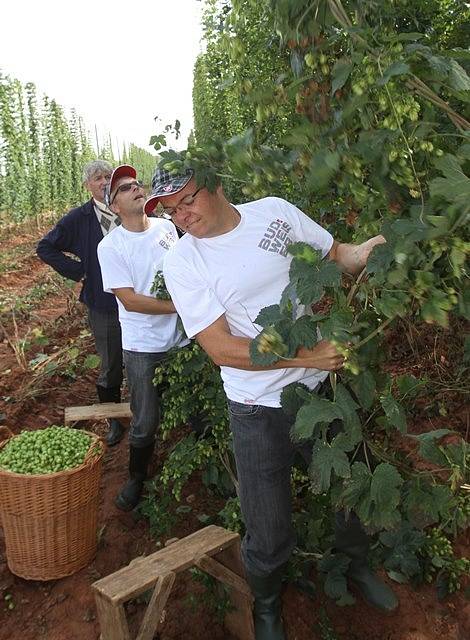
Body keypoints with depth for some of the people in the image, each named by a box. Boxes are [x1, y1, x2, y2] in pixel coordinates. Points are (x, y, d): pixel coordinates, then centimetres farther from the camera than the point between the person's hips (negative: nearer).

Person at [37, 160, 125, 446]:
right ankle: (114, 420, 31)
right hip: (104, 306, 0)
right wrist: (78, 271, -1)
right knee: (111, 366, 12)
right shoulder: (79, 218, -1)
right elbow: (46, 247, 8)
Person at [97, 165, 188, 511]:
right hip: (144, 346, -4)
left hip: (182, 337, 4)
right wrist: (179, 306, -20)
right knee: (146, 422, 6)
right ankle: (137, 478, 32)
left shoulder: (167, 227, 2)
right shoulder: (110, 246, -11)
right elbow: (129, 300, -16)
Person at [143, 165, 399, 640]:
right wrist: (307, 356, -23)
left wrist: (371, 248, -16)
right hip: (259, 409, -3)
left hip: (322, 385, 4)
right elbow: (222, 349, -19)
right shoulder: (181, 263, -13)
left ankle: (357, 564, 58)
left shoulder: (276, 212, -4)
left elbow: (337, 256, 6)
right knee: (269, 536, 7)